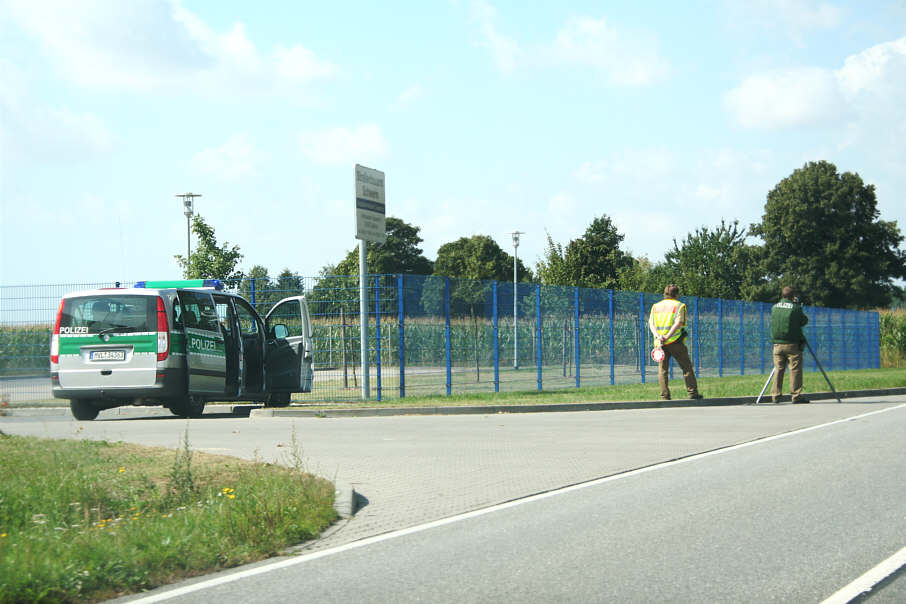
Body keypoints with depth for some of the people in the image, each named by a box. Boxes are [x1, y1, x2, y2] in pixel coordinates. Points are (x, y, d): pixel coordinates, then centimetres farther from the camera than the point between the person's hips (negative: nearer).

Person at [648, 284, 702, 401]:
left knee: (662, 370, 5)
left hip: (659, 343, 3)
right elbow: (678, 323, -12)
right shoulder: (679, 305, 2)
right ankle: (693, 392, 3)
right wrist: (667, 337, -18)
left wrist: (658, 336, -11)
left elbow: (651, 324, 3)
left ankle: (665, 395, -1)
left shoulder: (655, 306, 15)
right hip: (675, 342, -3)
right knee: (687, 368, 6)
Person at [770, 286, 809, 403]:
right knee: (795, 369, -1)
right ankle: (796, 395, -4)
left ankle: (775, 395, 7)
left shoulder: (774, 307, 7)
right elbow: (804, 321, 6)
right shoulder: (795, 308, -7)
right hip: (792, 344, -4)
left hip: (777, 344, 4)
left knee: (778, 369, 9)